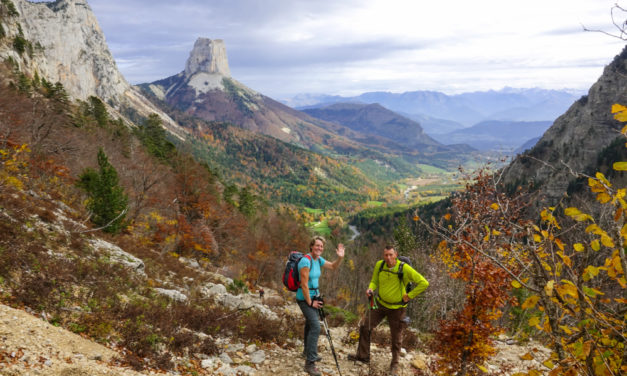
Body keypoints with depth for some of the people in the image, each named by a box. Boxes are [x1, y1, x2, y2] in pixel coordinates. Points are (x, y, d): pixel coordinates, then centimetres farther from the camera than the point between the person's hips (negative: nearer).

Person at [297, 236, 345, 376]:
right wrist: (310, 302, -16)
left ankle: (308, 351, 44)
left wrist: (340, 257, -4)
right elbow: (304, 284, -23)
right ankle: (310, 363, -13)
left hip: (314, 296, 9)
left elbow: (333, 266, 15)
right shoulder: (306, 261, -23)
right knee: (315, 327, -17)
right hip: (305, 298, -9)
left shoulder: (319, 259, 2)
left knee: (310, 323, 23)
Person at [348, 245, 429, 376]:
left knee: (396, 338, 10)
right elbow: (374, 281, 6)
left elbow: (423, 283, -18)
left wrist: (409, 296, -17)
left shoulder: (405, 268, -22)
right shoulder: (379, 265, -9)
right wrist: (371, 288, -17)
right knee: (365, 327, 3)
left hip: (396, 308, -4)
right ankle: (363, 355, 22)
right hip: (380, 304, 4)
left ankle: (394, 364, 31)